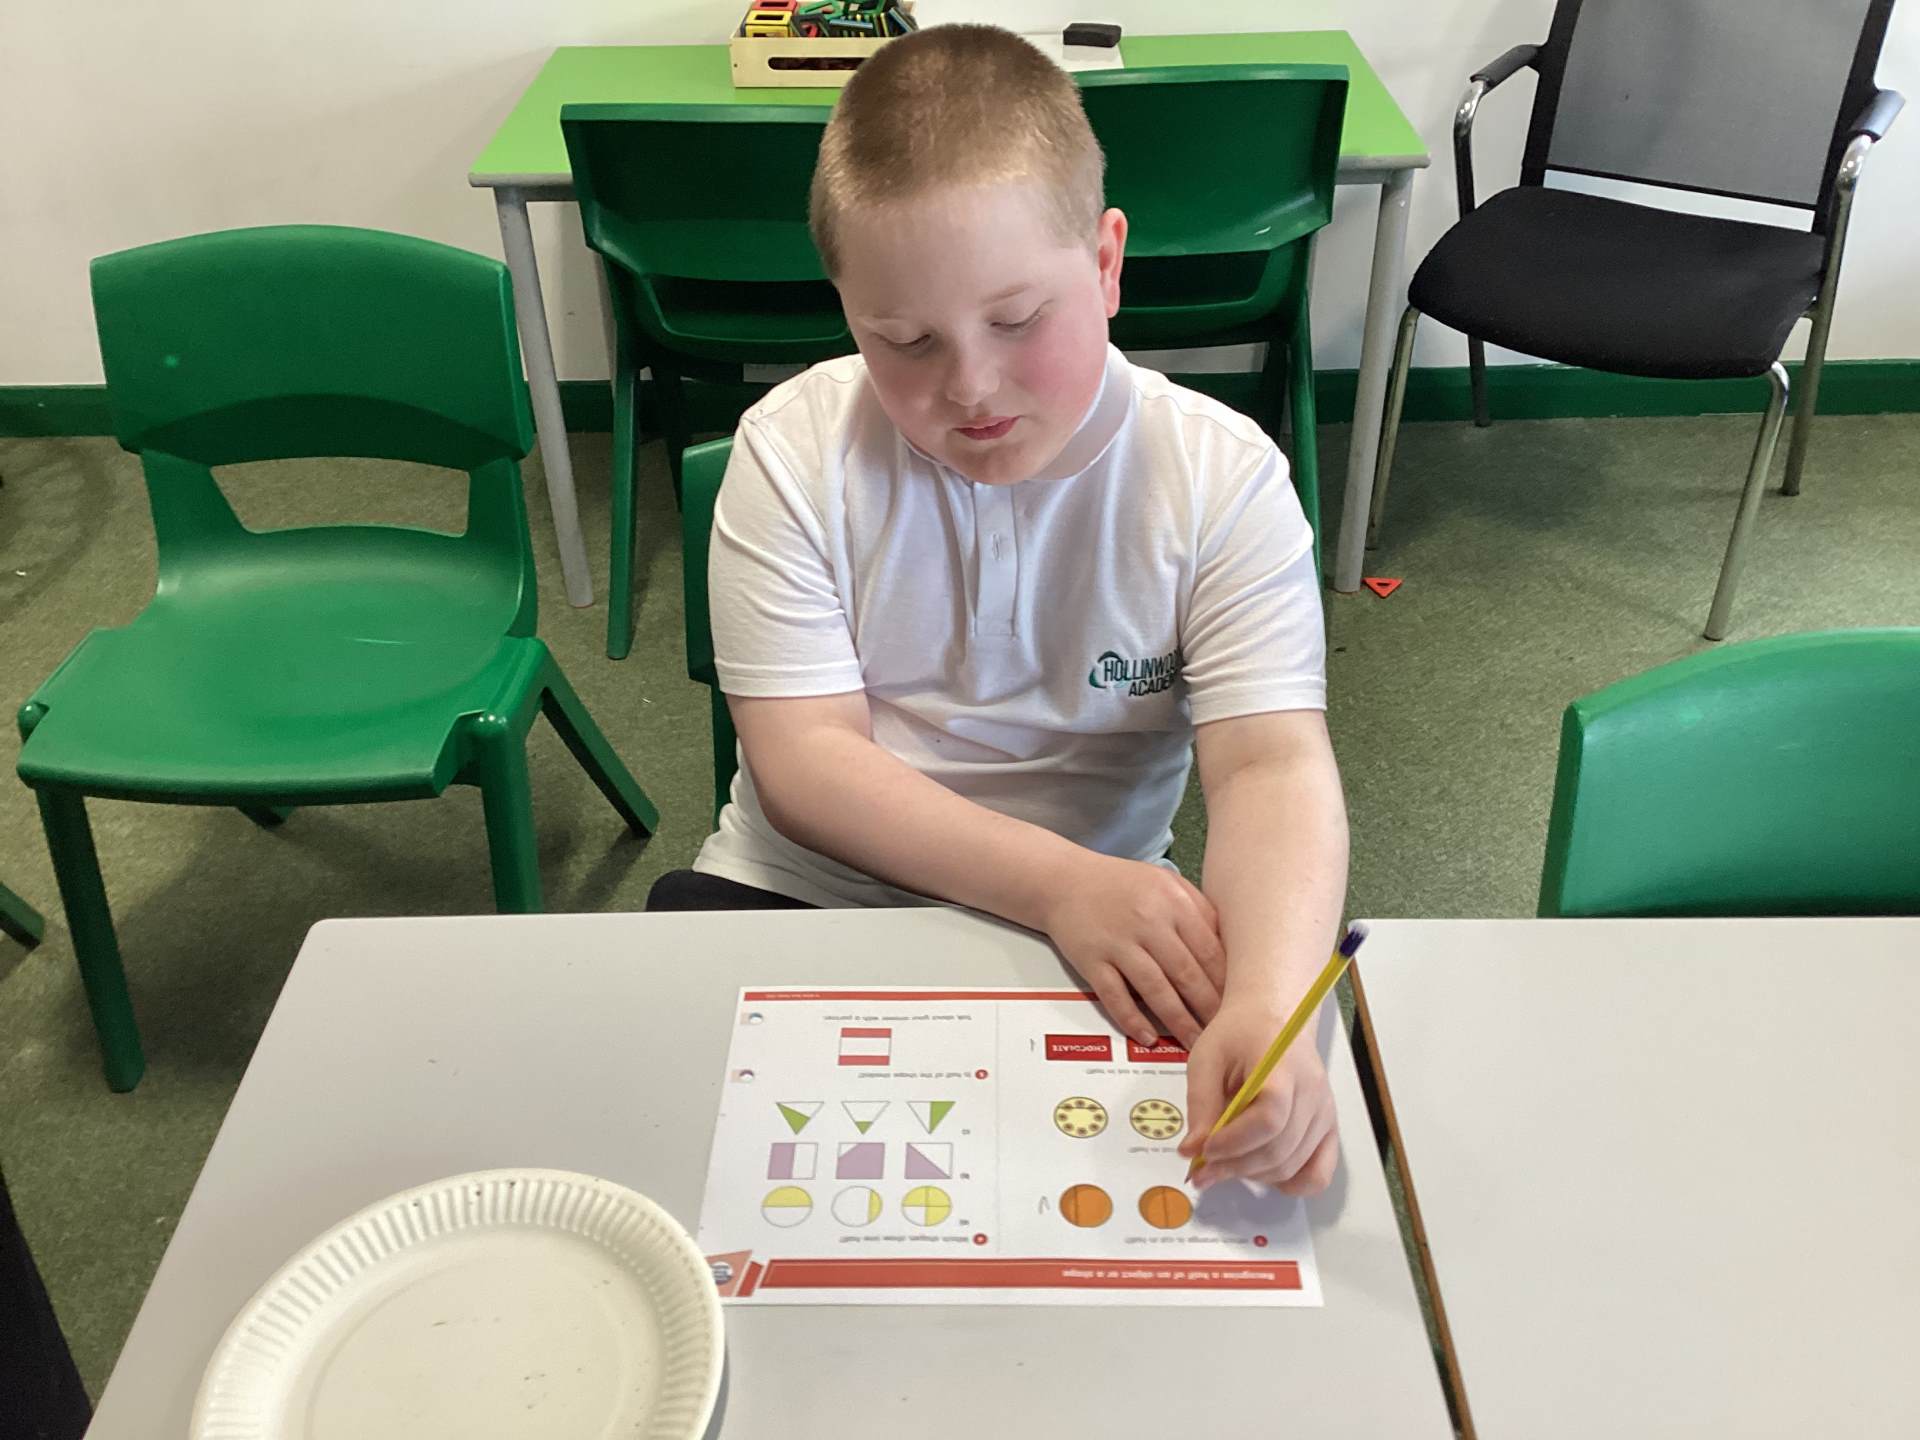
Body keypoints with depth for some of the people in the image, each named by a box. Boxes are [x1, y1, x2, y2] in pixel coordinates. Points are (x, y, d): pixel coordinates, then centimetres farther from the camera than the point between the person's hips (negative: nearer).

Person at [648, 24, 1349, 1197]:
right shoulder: (795, 451, -9)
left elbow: (1273, 762, -20)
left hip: (1110, 926, 0)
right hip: (804, 901, 1)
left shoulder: (1221, 477, -10)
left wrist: (1267, 1003, -42)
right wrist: (1057, 881, -29)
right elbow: (801, 757, -14)